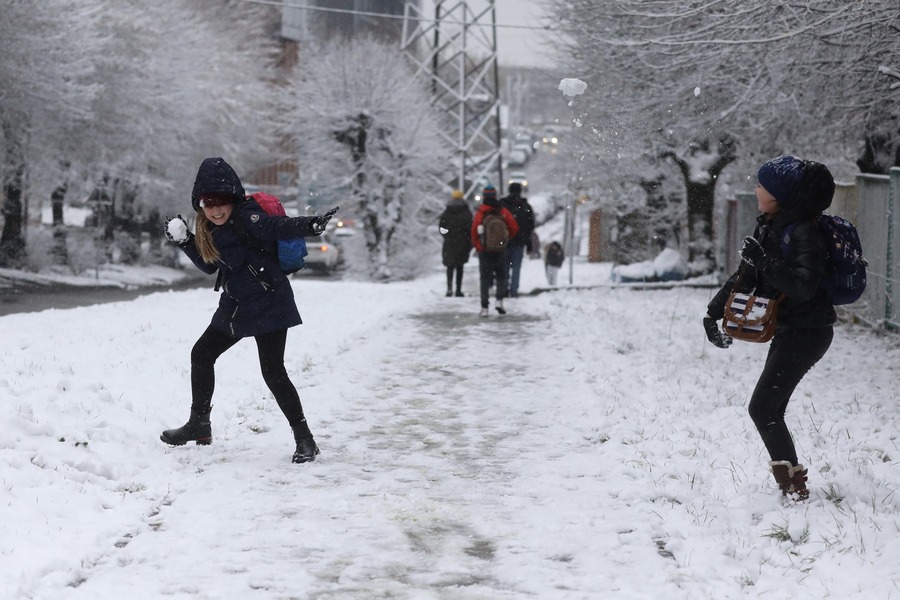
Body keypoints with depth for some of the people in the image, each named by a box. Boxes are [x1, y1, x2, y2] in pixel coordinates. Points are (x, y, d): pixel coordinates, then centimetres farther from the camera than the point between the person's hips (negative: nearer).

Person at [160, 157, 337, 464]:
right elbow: (209, 266, 19)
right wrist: (183, 241, 9)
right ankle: (199, 425, 34)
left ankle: (304, 440, -3)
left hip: (268, 304, -10)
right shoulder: (209, 229, 8)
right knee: (202, 354, 18)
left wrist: (310, 225, -53)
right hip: (235, 306, 10)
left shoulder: (247, 217, -18)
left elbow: (278, 227, -35)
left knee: (273, 371, -13)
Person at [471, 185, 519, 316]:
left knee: (485, 279, 5)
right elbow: (514, 228, -2)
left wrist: (477, 247, 10)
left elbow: (474, 233, -6)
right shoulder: (503, 212, -3)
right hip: (500, 250, 1)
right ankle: (499, 301, 1)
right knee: (501, 276, 17)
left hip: (484, 250, -1)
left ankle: (484, 307, 1)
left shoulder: (479, 214, -7)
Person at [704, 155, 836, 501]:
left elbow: (803, 286, -31)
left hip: (807, 333, -9)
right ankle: (789, 482, 14)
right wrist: (714, 312, 14)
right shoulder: (770, 226, 8)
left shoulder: (804, 233, -20)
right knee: (770, 410, 10)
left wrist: (763, 259, -30)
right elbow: (747, 275, 17)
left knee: (762, 408, -12)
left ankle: (794, 487, -7)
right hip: (788, 330, 9)